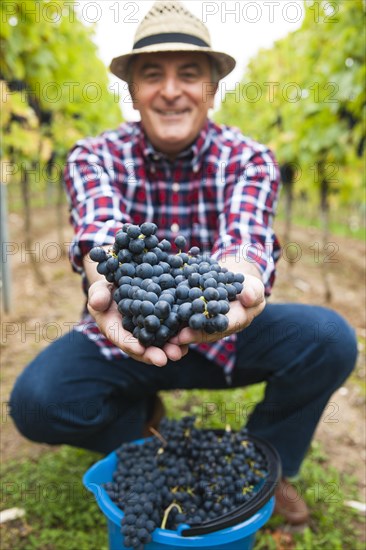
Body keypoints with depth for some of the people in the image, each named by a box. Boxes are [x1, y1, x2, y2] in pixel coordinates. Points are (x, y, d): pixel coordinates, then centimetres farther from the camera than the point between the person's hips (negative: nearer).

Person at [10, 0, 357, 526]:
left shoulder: (249, 159, -9)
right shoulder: (93, 158, -9)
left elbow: (247, 233, -29)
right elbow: (101, 226, -31)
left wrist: (243, 274, -55)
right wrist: (106, 275, -56)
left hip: (222, 332, 1)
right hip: (119, 334, 0)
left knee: (329, 339, -23)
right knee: (36, 401, -26)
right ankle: (138, 422, 11)